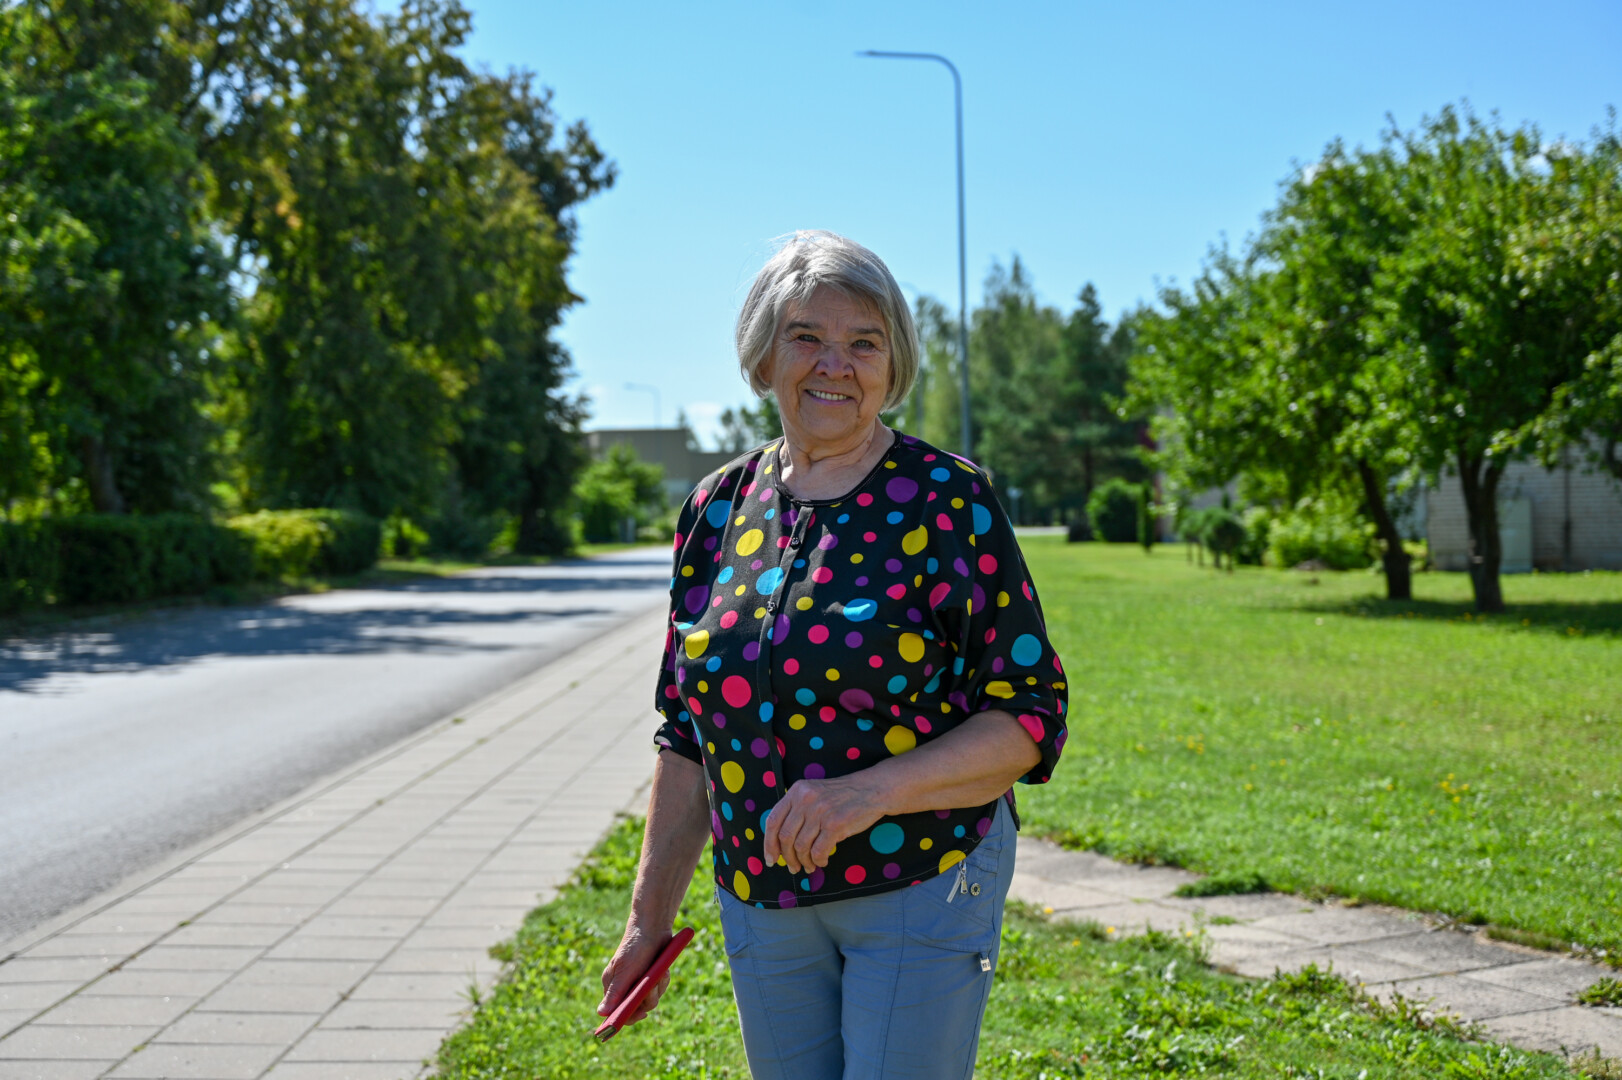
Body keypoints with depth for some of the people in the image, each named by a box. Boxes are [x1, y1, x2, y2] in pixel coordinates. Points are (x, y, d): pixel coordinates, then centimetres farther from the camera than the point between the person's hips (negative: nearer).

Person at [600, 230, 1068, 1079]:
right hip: (760, 899, 4)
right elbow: (688, 732, 11)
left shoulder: (948, 501, -9)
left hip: (923, 887, -4)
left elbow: (1030, 717, -11)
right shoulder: (717, 508, 4)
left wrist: (867, 793, -24)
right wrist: (650, 913, 10)